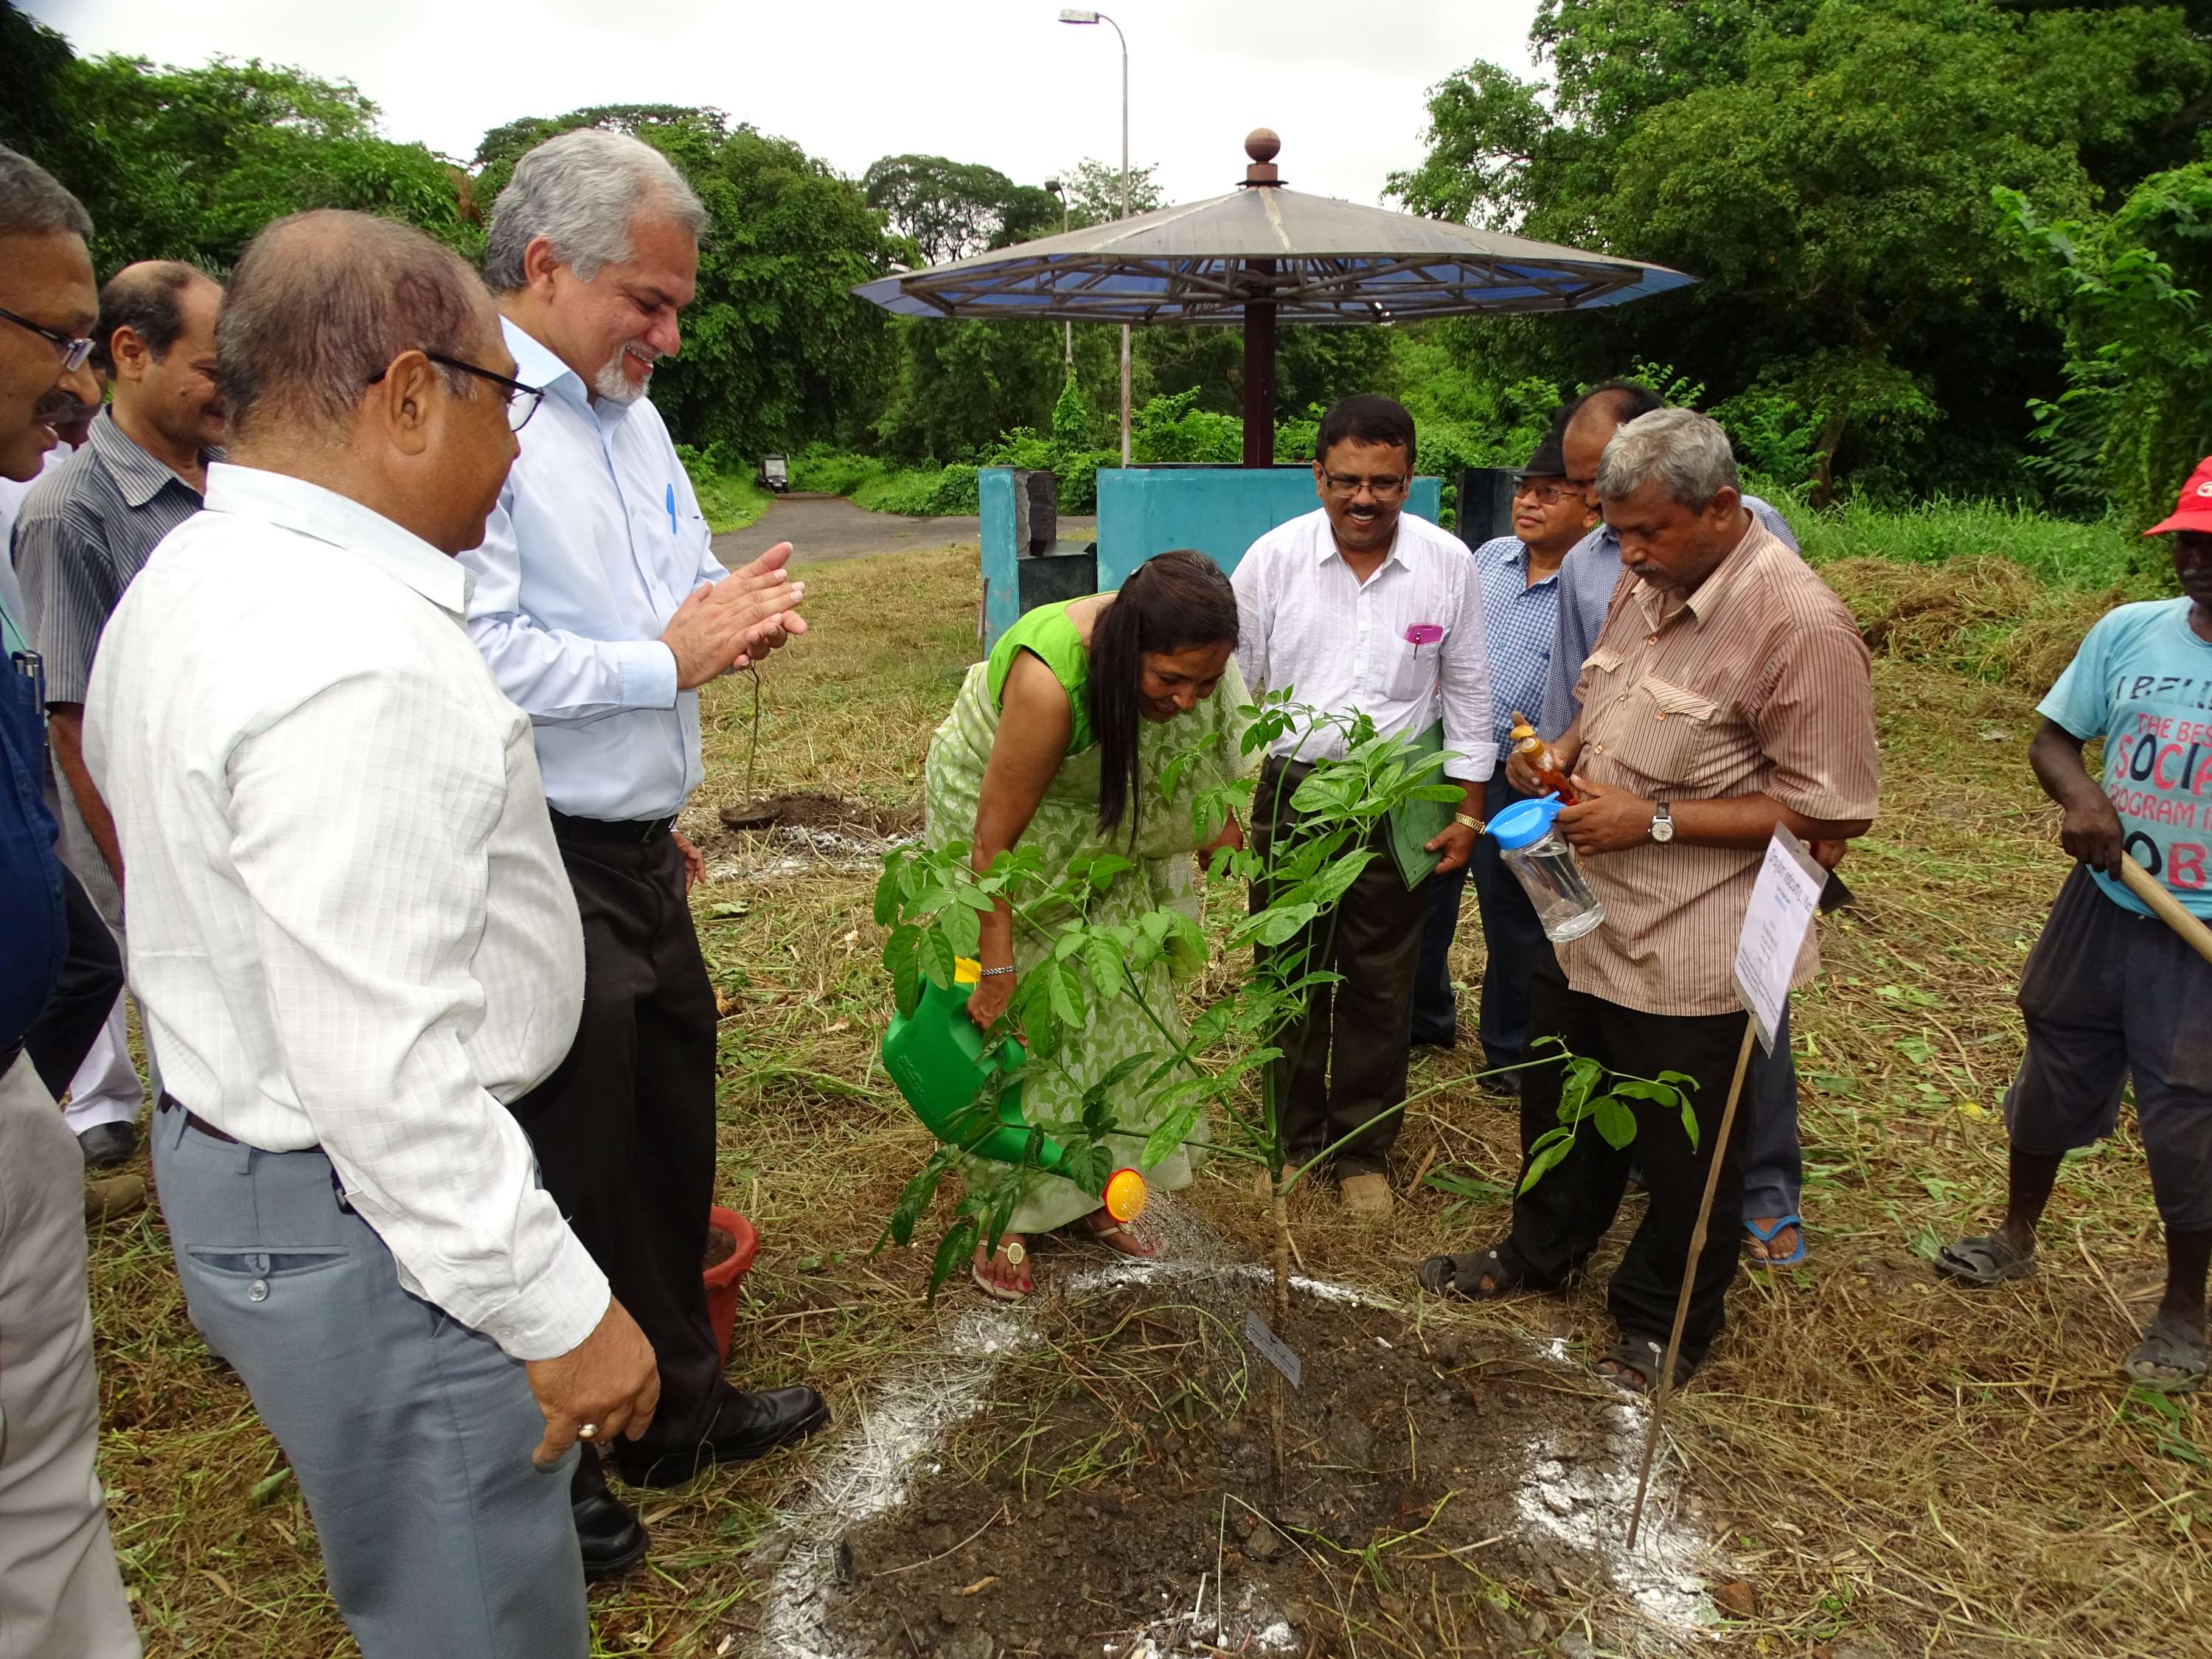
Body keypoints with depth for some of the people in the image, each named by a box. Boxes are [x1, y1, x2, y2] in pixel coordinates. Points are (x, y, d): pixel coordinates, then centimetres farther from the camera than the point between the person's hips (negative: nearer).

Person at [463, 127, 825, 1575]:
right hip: (543, 871, -9)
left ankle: (686, 1408, 42)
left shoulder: (632, 413, 13)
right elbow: (474, 650, -26)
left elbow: (689, 581, 23)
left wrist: (744, 613, 2)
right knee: (568, 1173, 6)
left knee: (672, 1143, 20)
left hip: (641, 856, 9)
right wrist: (669, 658, -17)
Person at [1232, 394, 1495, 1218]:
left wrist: (1468, 810, 5)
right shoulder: (1274, 557, -7)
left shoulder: (1449, 565, -4)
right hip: (1289, 791, 0)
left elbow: (1467, 695, 5)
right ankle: (1294, 1138, 32)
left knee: (1379, 984, 10)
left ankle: (1362, 1150, 28)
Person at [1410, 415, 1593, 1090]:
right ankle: (1426, 1017, 41)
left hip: (1519, 782, -5)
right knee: (1423, 893, 18)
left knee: (1514, 922, 11)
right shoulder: (1488, 557, 6)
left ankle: (1509, 1051, 33)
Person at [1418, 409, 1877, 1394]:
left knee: (1682, 1151, 12)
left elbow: (1830, 810, -21)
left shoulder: (1801, 626, -21)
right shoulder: (1645, 584, 5)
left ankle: (1668, 1323, 36)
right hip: (1590, 921, 8)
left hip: (1690, 955, -7)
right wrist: (1562, 751, -2)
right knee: (1559, 1104, 24)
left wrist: (1654, 819, -23)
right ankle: (1541, 1254, 48)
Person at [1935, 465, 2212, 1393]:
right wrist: (2080, 795, -20)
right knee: (2056, 1076, 19)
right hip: (2103, 908, 4)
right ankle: (2016, 1240, 42)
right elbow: (2053, 737, 2)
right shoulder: (2128, 633, -5)